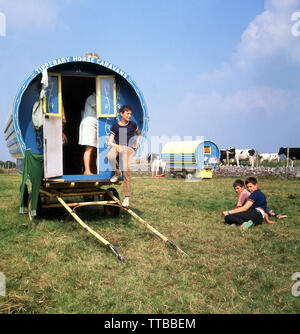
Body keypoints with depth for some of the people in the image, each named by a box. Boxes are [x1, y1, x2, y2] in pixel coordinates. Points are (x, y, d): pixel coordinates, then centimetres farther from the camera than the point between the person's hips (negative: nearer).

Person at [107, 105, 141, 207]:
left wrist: (137, 144, 12)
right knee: (110, 157, -37)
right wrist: (116, 146, -18)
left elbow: (139, 134, 29)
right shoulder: (115, 126, 5)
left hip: (129, 148, 0)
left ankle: (127, 197, -17)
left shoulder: (133, 125, 10)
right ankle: (117, 173, -4)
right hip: (117, 146, 0)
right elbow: (109, 142, 2)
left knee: (127, 169, -24)